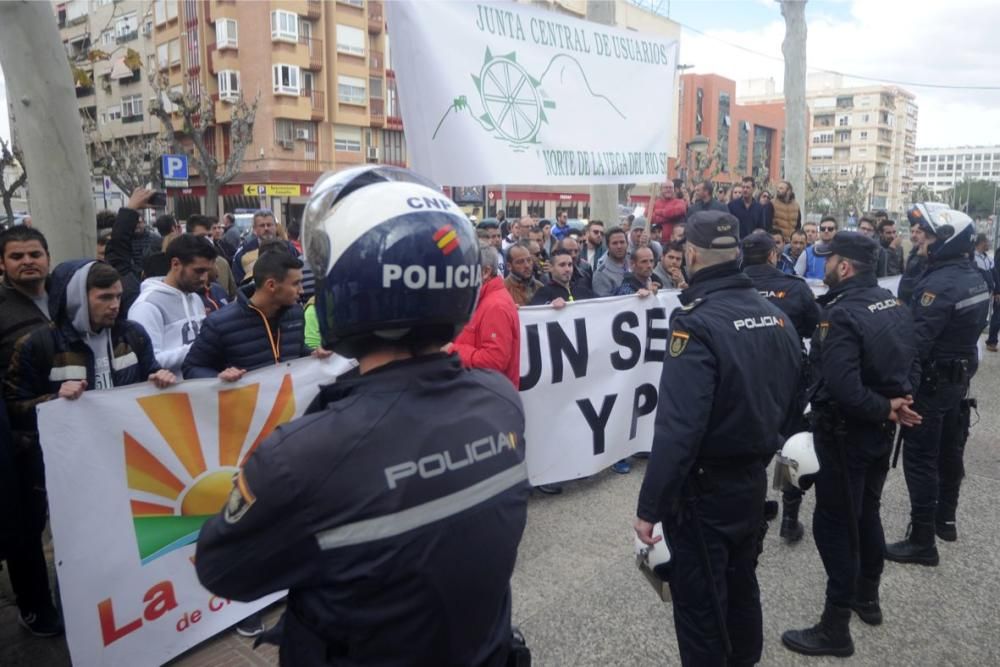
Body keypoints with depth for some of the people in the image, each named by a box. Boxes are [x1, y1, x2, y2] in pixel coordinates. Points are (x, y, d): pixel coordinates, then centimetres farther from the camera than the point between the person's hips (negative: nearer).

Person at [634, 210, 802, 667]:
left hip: (705, 489, -8)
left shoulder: (696, 324, -24)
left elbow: (677, 429, -28)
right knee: (741, 586, 25)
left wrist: (650, 506, -21)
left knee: (700, 603, 9)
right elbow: (791, 397, 9)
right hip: (754, 478, 8)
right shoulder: (773, 315, 1)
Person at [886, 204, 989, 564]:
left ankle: (922, 541, 5)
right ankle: (945, 519, 36)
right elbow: (971, 328, 14)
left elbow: (917, 342, -27)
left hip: (931, 382, -9)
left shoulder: (939, 283, -24)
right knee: (949, 452, 20)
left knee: (921, 459, -2)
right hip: (960, 377, 9)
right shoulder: (975, 278, 6)